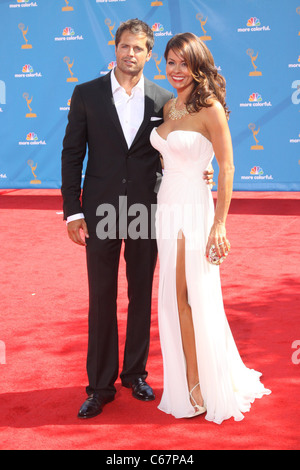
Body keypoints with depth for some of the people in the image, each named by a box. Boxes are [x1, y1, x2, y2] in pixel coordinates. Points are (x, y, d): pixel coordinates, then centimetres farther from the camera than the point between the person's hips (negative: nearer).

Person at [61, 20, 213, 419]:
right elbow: (72, 154, 0)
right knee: (101, 299, 5)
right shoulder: (87, 95, 0)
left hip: (145, 210, 1)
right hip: (101, 210, -1)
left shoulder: (164, 100, 3)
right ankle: (100, 385, 16)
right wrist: (73, 211, -6)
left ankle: (136, 373, 28)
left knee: (141, 296, 11)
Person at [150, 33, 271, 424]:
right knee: (175, 299, 11)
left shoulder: (210, 109, -11)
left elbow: (227, 168, -12)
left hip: (195, 209, -7)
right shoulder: (168, 108, 10)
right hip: (167, 207, 7)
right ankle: (188, 382, 23)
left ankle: (209, 386, 15)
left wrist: (219, 225, -17)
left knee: (196, 298, 0)